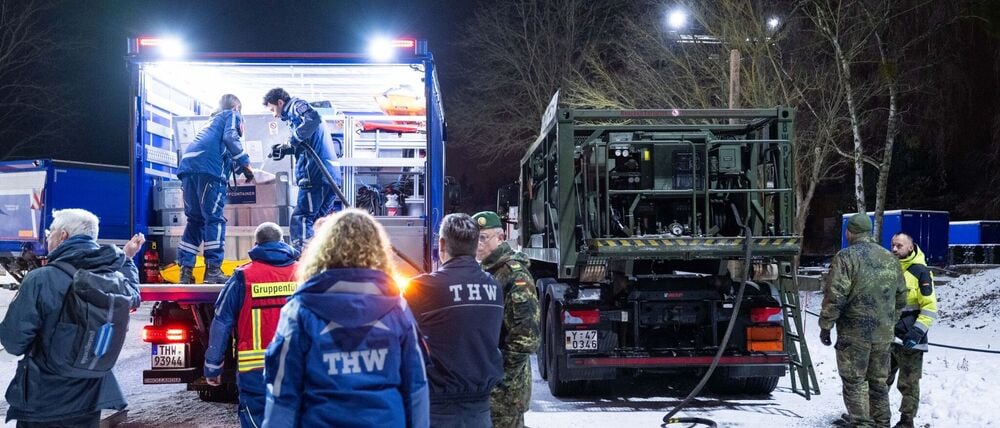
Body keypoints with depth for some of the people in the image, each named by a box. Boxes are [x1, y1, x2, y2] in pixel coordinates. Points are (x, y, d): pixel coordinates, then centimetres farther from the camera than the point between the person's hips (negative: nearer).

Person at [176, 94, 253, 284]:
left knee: (195, 219, 10)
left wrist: (238, 165, 42)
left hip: (187, 165, 7)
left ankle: (185, 270, 4)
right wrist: (245, 164, -4)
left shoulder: (213, 120, 38)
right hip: (208, 167, -7)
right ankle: (213, 270, -11)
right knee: (214, 218, -7)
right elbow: (230, 137, -4)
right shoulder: (232, 115, 17)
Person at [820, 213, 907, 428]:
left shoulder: (846, 257, -10)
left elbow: (835, 295, -16)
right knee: (879, 381, 16)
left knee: (854, 382, -1)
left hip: (855, 332, -6)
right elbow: (901, 297, 17)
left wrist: (825, 325, -8)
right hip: (883, 332, 6)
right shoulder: (890, 258, 12)